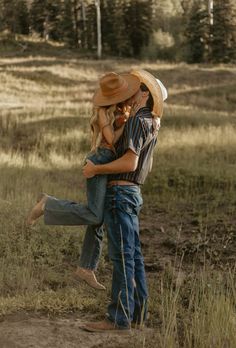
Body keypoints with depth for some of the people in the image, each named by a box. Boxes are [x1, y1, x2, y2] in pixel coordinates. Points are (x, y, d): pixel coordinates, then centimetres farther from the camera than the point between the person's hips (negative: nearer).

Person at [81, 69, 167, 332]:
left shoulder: (137, 121, -14)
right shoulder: (152, 124, 17)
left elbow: (130, 162, -24)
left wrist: (96, 169, -14)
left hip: (120, 193, -10)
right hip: (132, 192, 10)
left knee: (122, 256, -9)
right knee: (133, 255, 10)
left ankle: (119, 318, -8)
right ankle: (137, 311, 15)